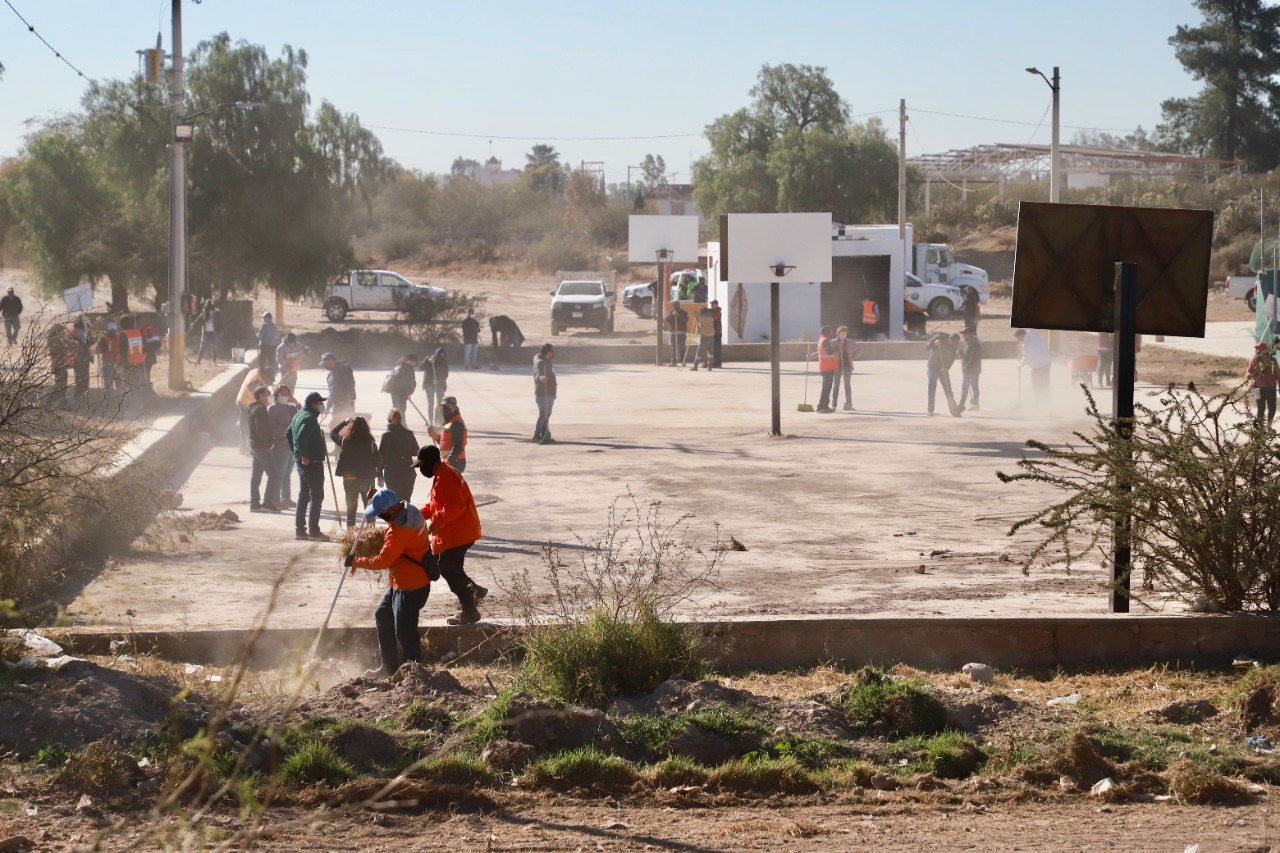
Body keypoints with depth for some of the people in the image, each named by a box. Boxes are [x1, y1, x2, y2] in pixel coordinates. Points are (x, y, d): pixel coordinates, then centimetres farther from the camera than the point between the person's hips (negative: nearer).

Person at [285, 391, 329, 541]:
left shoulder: (299, 415, 14)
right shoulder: (309, 418, -17)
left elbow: (288, 433, 23)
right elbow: (301, 437, -29)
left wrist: (296, 452, 23)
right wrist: (304, 456, -22)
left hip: (302, 461, 10)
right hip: (312, 462, -10)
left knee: (303, 495, 14)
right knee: (316, 496, -6)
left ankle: (299, 530, 16)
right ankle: (313, 531, -6)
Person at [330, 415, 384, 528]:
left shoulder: (345, 441, -10)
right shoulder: (370, 442, -7)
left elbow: (332, 433, 8)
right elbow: (378, 459, -3)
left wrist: (344, 423, 13)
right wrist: (380, 477, 7)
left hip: (350, 478, -1)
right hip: (368, 478, 1)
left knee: (351, 506, 8)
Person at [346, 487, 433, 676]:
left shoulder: (399, 531, -29)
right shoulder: (408, 510, 0)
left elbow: (382, 560, -30)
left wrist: (356, 561, -15)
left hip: (411, 587, -11)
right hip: (400, 582, 11)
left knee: (404, 631, -7)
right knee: (382, 615, 21)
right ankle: (389, 666, 30)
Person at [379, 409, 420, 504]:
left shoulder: (386, 435, -9)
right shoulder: (409, 434, -3)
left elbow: (381, 456, -10)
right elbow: (416, 452, 4)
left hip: (391, 474, -2)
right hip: (408, 472, 2)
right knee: (406, 499, 11)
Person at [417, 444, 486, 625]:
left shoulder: (444, 478, -20)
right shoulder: (442, 475, 15)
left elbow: (455, 506, -28)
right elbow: (434, 504, 21)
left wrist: (436, 522, -24)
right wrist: (420, 515, 7)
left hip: (457, 533, -10)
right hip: (457, 531, 10)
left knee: (448, 569, -3)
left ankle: (469, 611, 4)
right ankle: (473, 590, 19)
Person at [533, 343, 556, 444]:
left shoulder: (547, 362, 17)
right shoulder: (540, 362, -15)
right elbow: (537, 375, -33)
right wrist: (541, 378, -54)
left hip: (549, 393, 11)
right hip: (542, 394, -11)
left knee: (547, 414, 15)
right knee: (543, 414, -16)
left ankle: (545, 436, 22)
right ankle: (537, 435, -18)